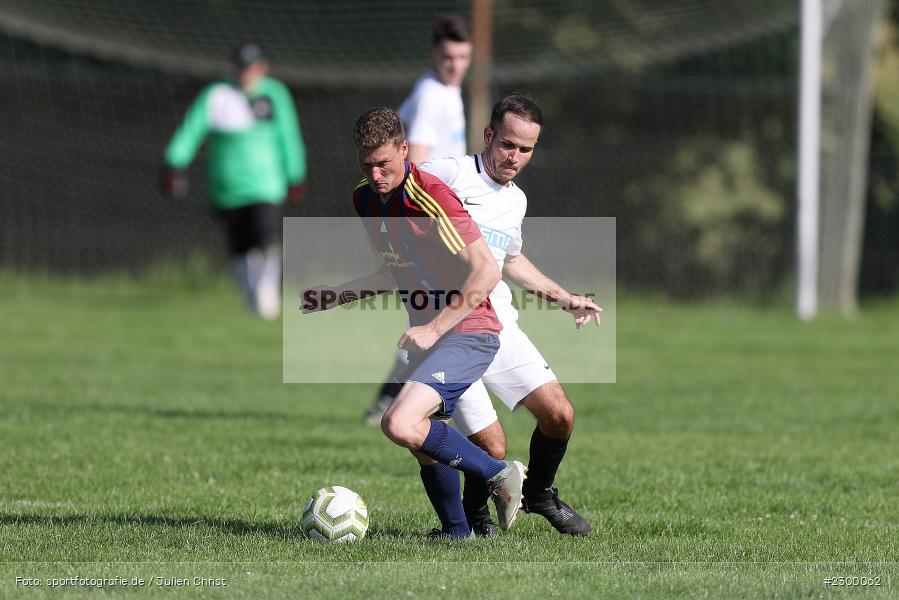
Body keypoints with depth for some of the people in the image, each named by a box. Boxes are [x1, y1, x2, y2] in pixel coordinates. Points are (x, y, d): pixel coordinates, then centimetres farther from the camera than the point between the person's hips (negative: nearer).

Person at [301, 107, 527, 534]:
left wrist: (434, 329, -22)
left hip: (466, 333, -9)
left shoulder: (430, 198, -19)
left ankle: (498, 474, -7)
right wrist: (338, 295, 15)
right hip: (428, 335, 9)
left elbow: (486, 271, -22)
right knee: (422, 442, 12)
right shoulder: (365, 199, 8)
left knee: (400, 425, -24)